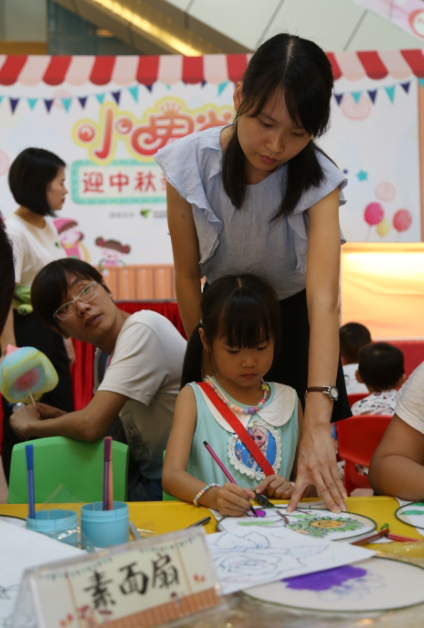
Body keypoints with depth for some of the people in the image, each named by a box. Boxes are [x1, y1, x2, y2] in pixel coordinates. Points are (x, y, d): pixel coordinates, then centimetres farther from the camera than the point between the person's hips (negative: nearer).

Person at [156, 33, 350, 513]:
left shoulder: (319, 180, -28)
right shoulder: (189, 164, -26)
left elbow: (324, 297, -40)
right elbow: (187, 276, -14)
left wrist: (318, 424, -50)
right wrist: (208, 365, -6)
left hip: (293, 314, 0)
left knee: (300, 467, 1)